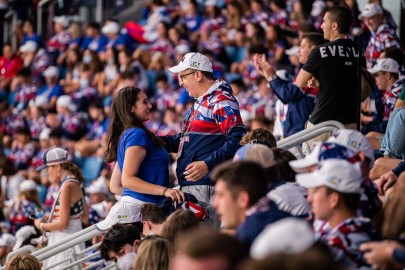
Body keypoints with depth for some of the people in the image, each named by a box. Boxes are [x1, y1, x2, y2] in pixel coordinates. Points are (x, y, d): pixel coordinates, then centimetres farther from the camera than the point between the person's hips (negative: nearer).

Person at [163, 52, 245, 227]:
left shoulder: (221, 101, -10)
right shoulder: (199, 103, 23)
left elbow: (237, 139, -20)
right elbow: (185, 140, 31)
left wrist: (208, 164, -26)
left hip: (207, 185, -11)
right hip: (188, 185, 11)